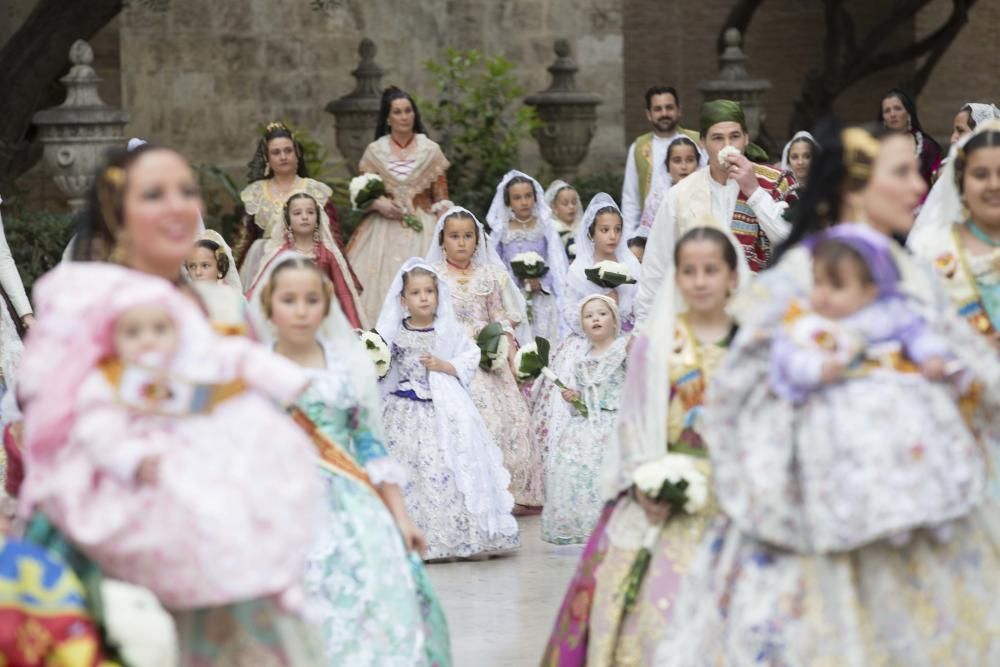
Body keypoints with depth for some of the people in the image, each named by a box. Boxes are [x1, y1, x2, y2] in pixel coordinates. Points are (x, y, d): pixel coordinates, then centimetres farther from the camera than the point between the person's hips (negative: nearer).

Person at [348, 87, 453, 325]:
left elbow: (441, 198, 5)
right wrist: (378, 204, -10)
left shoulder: (431, 150, 5)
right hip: (384, 230, 1)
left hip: (422, 228, -1)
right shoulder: (374, 152, 7)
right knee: (380, 284, -9)